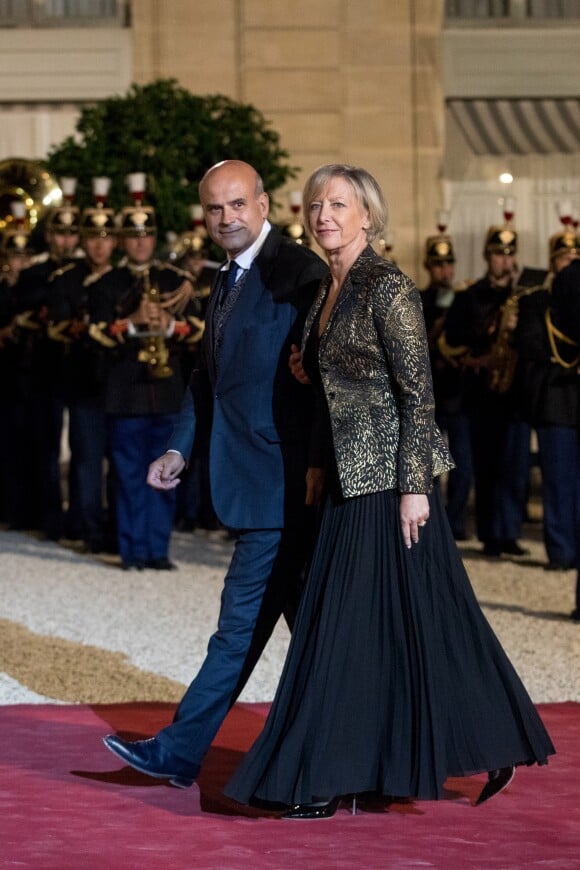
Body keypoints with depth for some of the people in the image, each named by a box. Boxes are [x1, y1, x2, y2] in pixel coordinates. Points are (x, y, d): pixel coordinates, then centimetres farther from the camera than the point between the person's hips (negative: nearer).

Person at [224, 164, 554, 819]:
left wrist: (414, 485, -19)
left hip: (389, 476, -9)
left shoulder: (387, 287, -13)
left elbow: (417, 391, -16)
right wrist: (318, 466, 18)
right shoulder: (328, 292, 13)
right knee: (338, 622, 8)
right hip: (349, 480, 9)